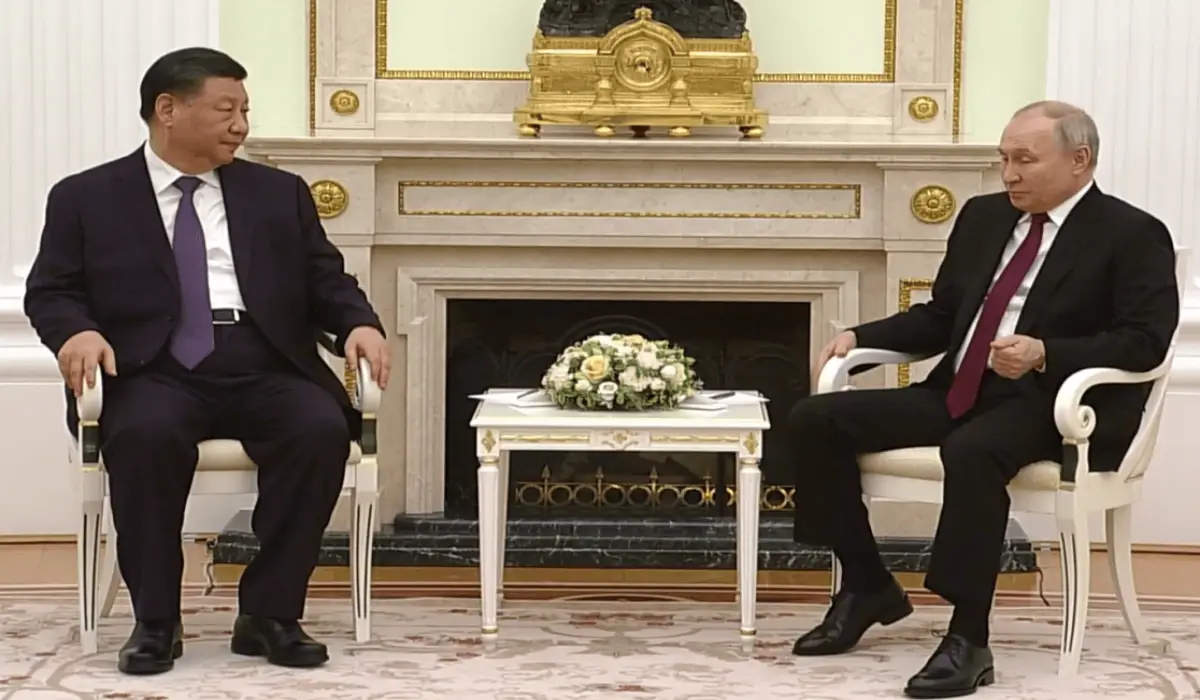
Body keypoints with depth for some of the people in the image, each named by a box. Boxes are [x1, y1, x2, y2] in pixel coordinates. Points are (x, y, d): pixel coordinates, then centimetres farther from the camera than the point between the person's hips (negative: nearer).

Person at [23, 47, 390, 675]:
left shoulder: (280, 194, 19)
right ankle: (155, 621, -22)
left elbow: (326, 281, 16)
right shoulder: (86, 198, 11)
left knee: (323, 428, -30)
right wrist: (77, 331, -15)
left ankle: (269, 613, -19)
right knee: (144, 433, -37)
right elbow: (51, 291, 8)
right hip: (155, 371, -2)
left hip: (264, 369, 2)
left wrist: (359, 323, -6)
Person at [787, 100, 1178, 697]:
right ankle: (867, 586, 8)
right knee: (815, 419, -7)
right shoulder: (983, 216, 17)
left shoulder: (1133, 236, -3)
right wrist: (861, 336, 7)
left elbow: (1145, 340, -14)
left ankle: (968, 639, -33)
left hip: (1048, 405, -7)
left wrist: (1045, 353, -26)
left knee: (972, 450, -40)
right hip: (956, 391, 8)